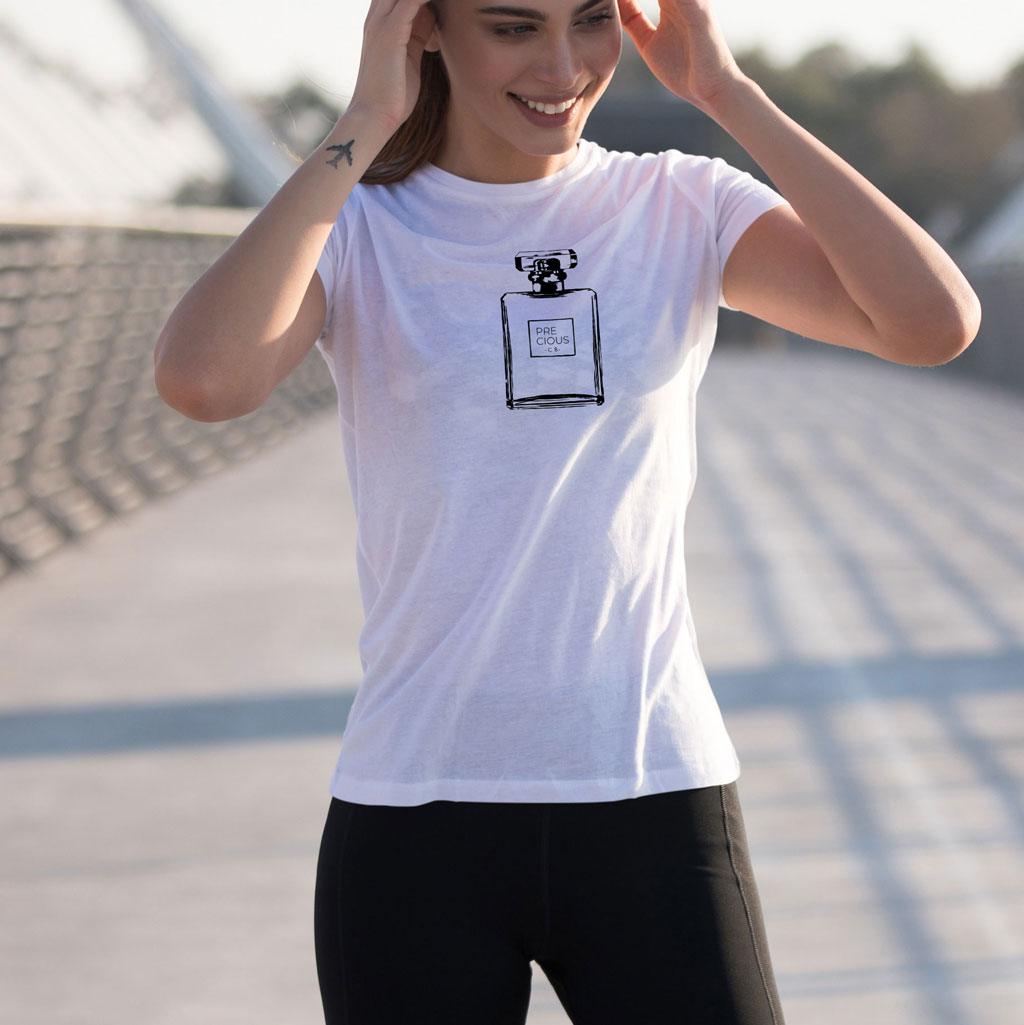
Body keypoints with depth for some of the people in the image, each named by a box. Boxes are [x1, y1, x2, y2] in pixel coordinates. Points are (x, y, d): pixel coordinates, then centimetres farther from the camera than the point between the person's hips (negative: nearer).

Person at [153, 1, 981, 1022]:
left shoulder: (686, 210, 4)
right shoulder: (347, 228, -1)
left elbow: (937, 323, -12)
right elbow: (200, 380, -23)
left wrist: (726, 92, -10)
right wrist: (365, 122, -15)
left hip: (657, 813, 1)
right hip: (417, 818, -1)